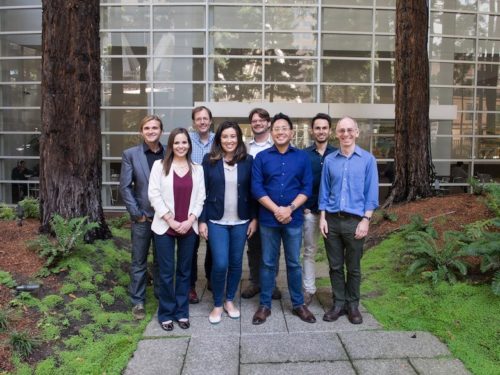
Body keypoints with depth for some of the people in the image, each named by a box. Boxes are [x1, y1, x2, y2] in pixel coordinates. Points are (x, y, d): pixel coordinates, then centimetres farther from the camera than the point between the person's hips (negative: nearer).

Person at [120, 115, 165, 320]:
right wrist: (137, 214, -8)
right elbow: (125, 187, -4)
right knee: (139, 262, 10)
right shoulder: (130, 154, -3)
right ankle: (138, 301, 24)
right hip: (142, 217, -1)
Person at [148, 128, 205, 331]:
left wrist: (190, 220, -9)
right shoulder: (159, 166, -1)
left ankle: (182, 312, 24)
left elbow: (200, 197, 4)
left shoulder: (197, 169, 7)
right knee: (167, 272, 4)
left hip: (189, 228, 2)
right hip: (165, 227, -2)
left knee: (184, 271, 11)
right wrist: (170, 220, -12)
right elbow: (154, 195, -6)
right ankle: (166, 313, 20)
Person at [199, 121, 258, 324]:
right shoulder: (209, 160, -2)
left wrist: (254, 218, 2)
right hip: (216, 221, -1)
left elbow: (252, 191, 4)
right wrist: (202, 220, -5)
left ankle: (230, 300, 30)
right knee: (220, 264, -6)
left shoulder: (248, 160, 0)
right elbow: (202, 191, -1)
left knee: (236, 263, 10)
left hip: (241, 221, 2)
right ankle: (217, 304, 17)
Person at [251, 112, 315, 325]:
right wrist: (276, 210, -14)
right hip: (268, 219, 0)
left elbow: (307, 188, -1)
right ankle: (265, 305, 21)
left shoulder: (302, 157, 4)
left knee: (294, 263, 11)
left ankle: (298, 304, 25)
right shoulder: (261, 157, 1)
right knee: (268, 263, 9)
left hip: (294, 219, 1)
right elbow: (256, 188, -5)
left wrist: (289, 208, -13)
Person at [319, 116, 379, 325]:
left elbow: (371, 193, -3)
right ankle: (338, 303, 24)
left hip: (355, 221, -2)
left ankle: (353, 305, 25)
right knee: (335, 266, 10)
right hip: (332, 220, 2)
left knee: (353, 267, 10)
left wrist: (366, 220, -10)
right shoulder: (330, 160, 4)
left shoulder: (367, 159, -2)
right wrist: (322, 217, 1)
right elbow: (324, 190, 7)